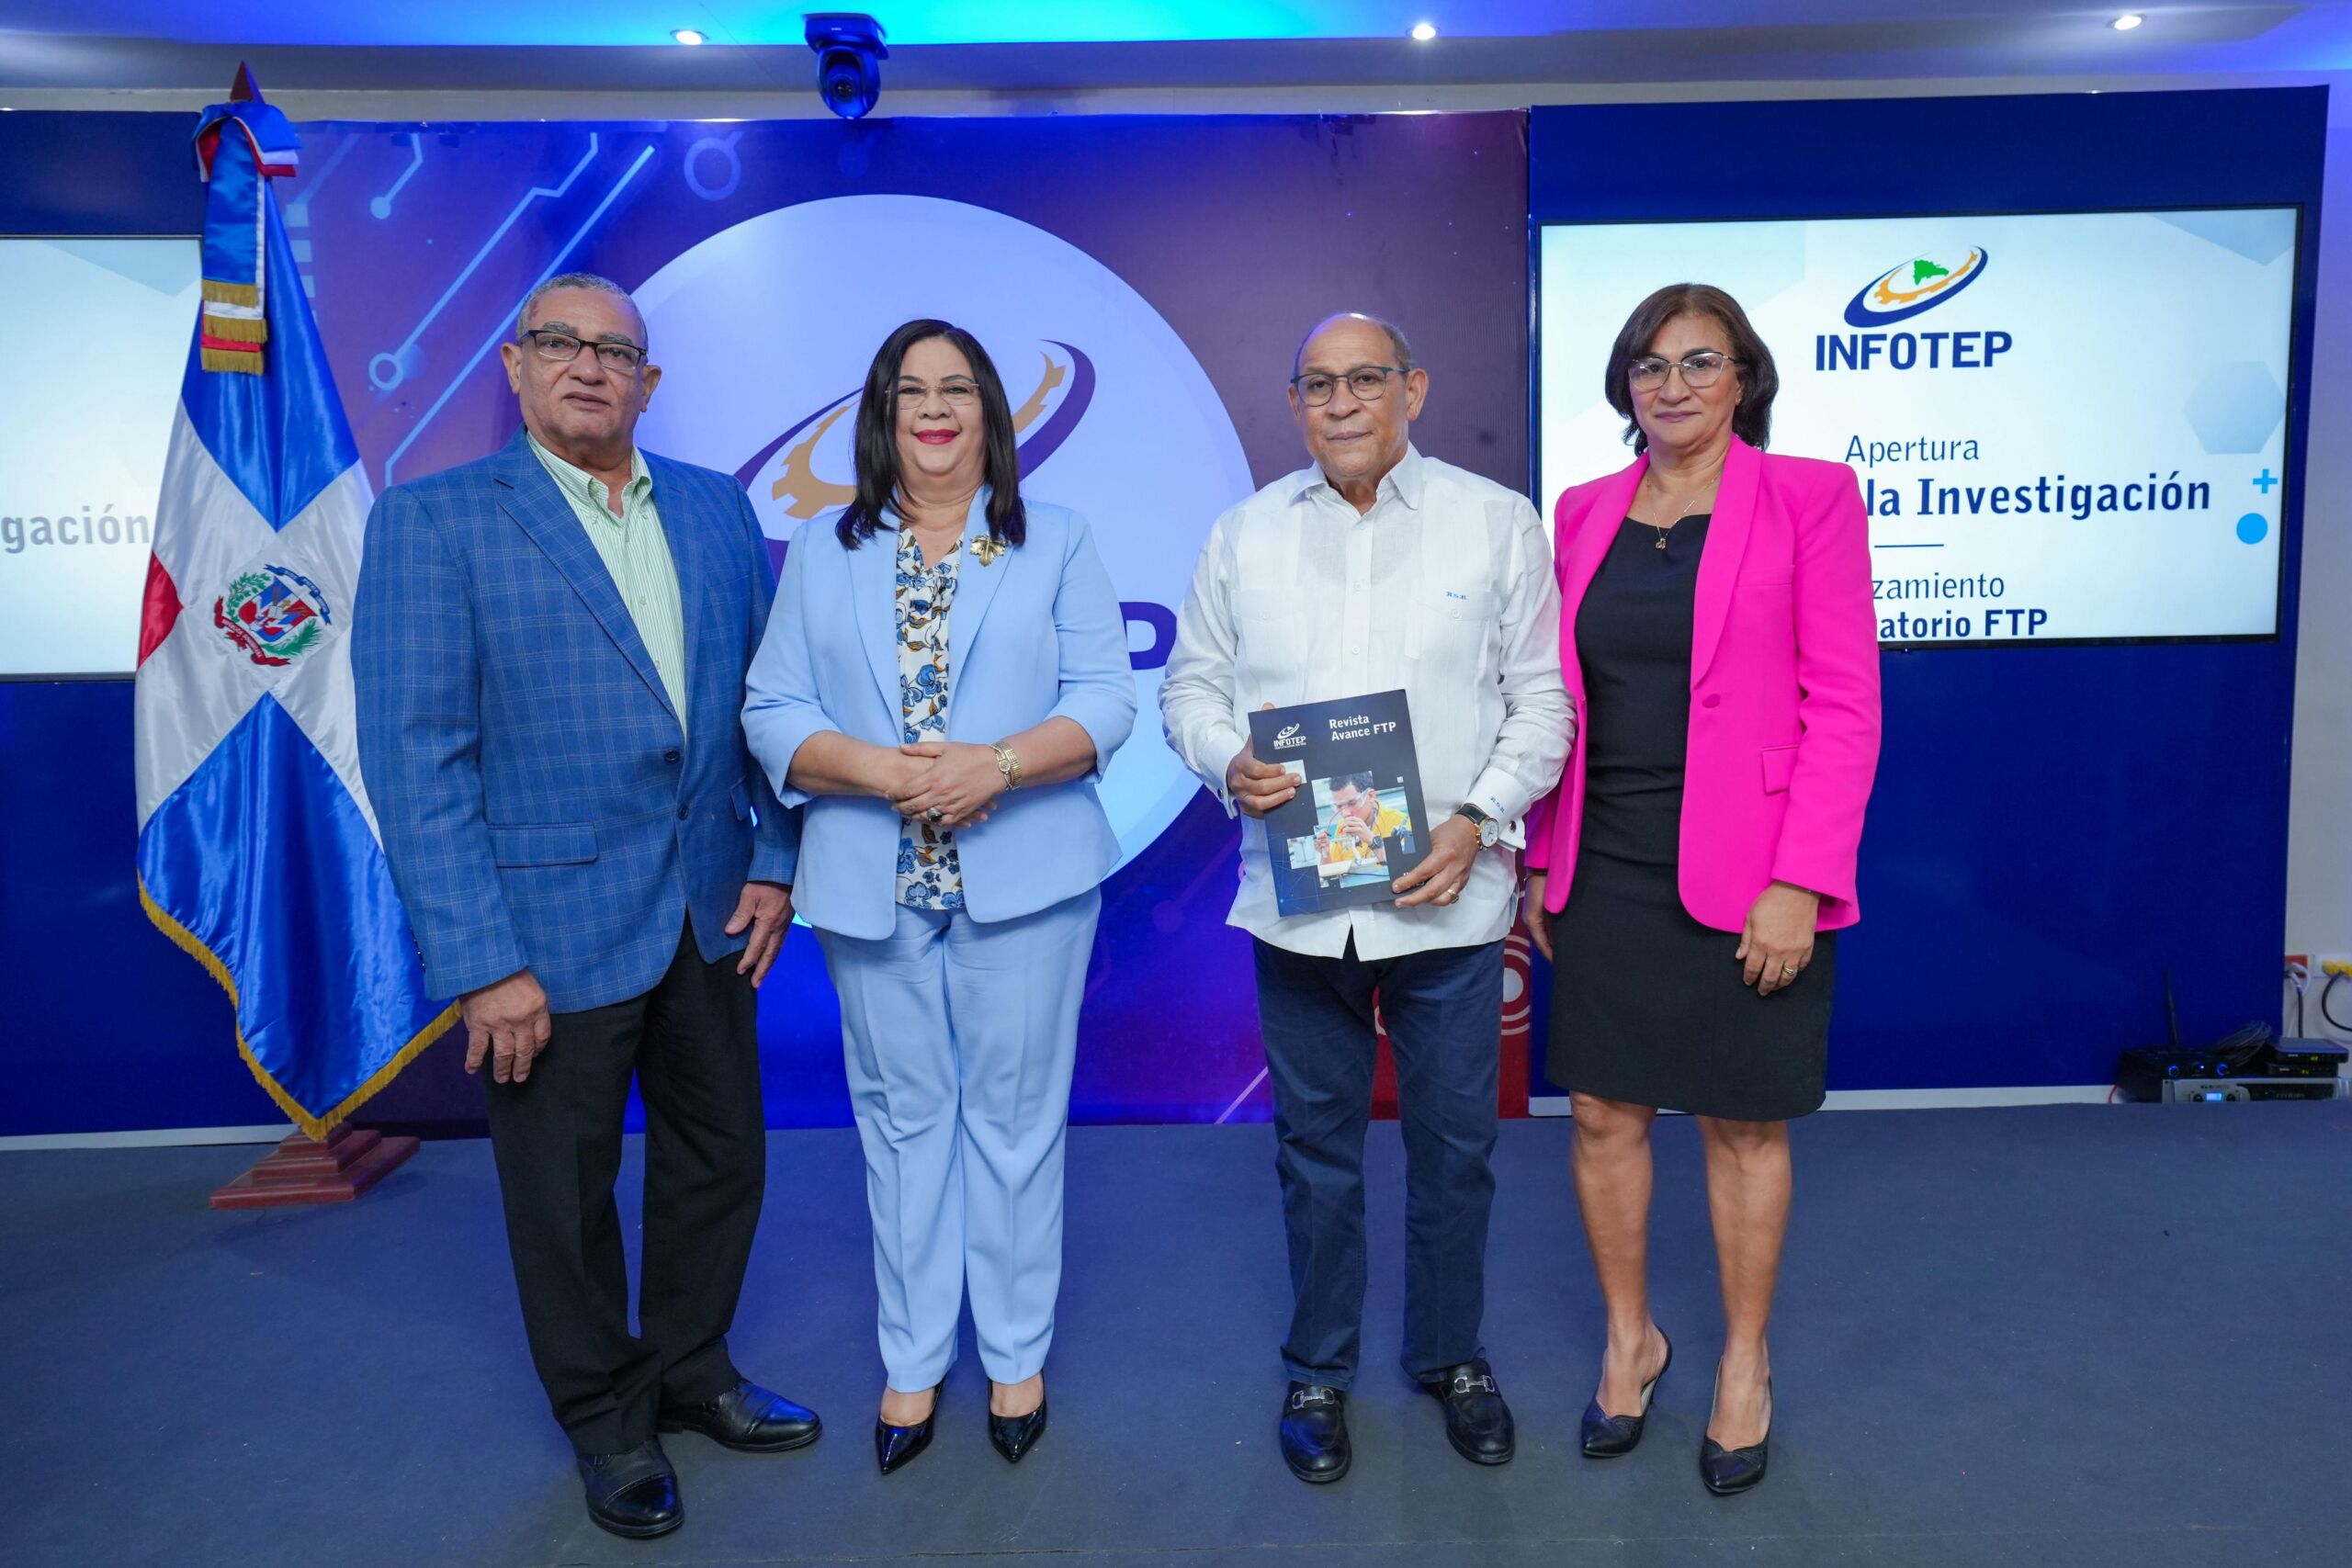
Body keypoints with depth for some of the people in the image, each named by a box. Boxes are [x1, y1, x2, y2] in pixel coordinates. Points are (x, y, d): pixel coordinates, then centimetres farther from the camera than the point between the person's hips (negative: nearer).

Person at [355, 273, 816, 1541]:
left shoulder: (718, 509, 6)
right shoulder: (434, 520, -8)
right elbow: (414, 756, -13)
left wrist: (777, 859, 1)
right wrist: (481, 964, -17)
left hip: (711, 913, 5)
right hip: (552, 928, -4)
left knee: (719, 1159, 18)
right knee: (566, 1191, 13)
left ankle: (689, 1371, 42)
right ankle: (606, 1417, 37)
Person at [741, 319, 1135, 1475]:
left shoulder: (1057, 544, 6)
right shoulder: (822, 557, 10)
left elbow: (1104, 700, -3)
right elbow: (772, 712, 2)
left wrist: (997, 765, -19)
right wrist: (876, 770, -16)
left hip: (1024, 877, -1)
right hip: (875, 884, 2)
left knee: (1015, 1116, 8)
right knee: (903, 1117, 11)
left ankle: (1018, 1357, 25)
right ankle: (912, 1361, 27)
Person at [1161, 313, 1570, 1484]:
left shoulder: (1496, 522, 1)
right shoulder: (1243, 536, 6)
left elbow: (1540, 697, 2)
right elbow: (1192, 684, 9)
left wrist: (1479, 817, -12)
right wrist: (1227, 762, -12)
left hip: (1448, 895, -1)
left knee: (1454, 1144, 11)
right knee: (1316, 1143, 14)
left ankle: (1451, 1355, 36)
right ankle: (1318, 1368, 34)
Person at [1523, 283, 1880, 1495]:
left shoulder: (1807, 498, -4)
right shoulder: (1584, 513, 9)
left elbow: (1845, 705, -8)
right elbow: (1557, 701, 11)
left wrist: (1799, 881, -15)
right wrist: (1540, 856, 8)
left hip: (1743, 878, -3)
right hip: (1604, 871, 4)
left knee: (1742, 1123, 9)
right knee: (1602, 1111, 10)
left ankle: (1744, 1364, 30)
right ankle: (1630, 1339, 32)